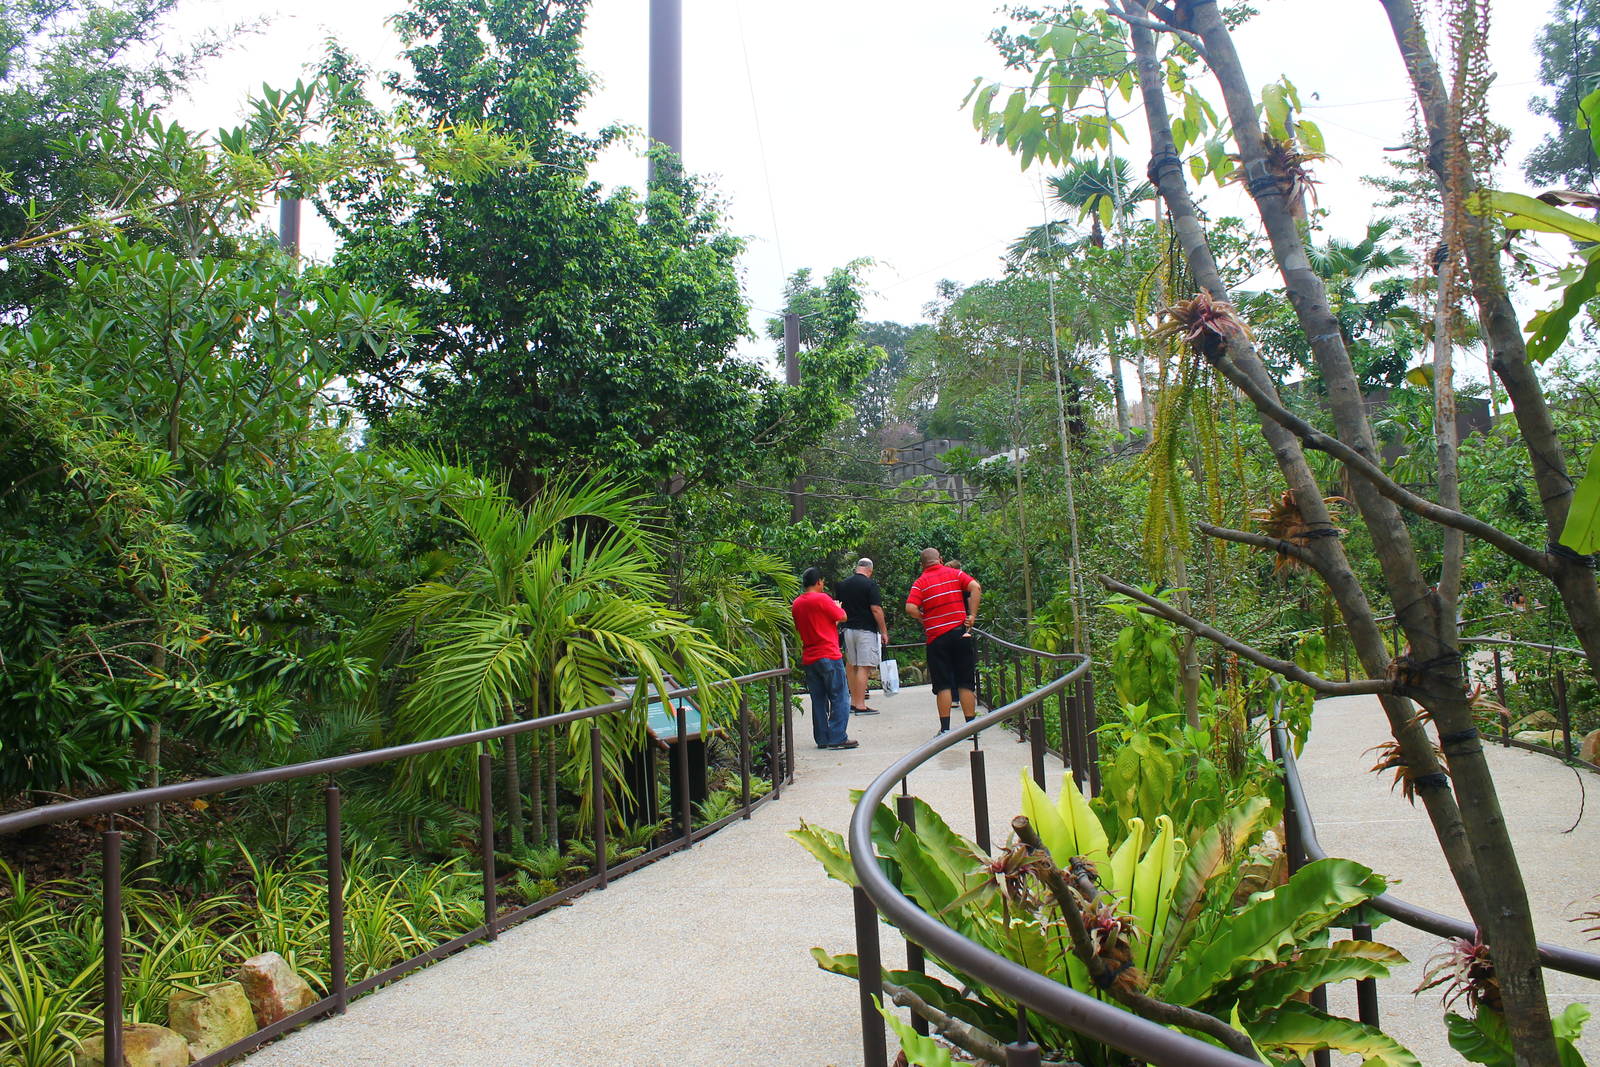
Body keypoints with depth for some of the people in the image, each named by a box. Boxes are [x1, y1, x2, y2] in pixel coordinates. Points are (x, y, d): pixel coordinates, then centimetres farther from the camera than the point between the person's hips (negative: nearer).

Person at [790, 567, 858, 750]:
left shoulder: (796, 604, 11)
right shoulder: (822, 599, -11)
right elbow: (842, 617, -5)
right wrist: (837, 606, 15)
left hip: (808, 658, 7)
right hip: (828, 656, -7)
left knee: (818, 699, 11)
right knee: (840, 698, -1)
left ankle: (822, 739, 12)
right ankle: (837, 738, -5)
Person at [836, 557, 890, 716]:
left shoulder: (842, 585, 9)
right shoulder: (870, 584, -10)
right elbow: (876, 609, -14)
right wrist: (884, 631, -9)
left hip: (848, 630, 6)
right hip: (866, 631, -6)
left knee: (851, 666, 14)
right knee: (864, 667, -6)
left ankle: (854, 702, 20)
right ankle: (860, 706, -7)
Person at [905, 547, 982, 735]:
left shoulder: (920, 582, 1)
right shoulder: (955, 573, 7)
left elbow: (910, 609, -13)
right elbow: (975, 587, -9)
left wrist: (925, 618, 5)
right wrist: (972, 615, -7)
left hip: (936, 637, -1)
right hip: (961, 634, 1)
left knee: (943, 686, 3)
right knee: (966, 684, 6)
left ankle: (945, 728, 2)